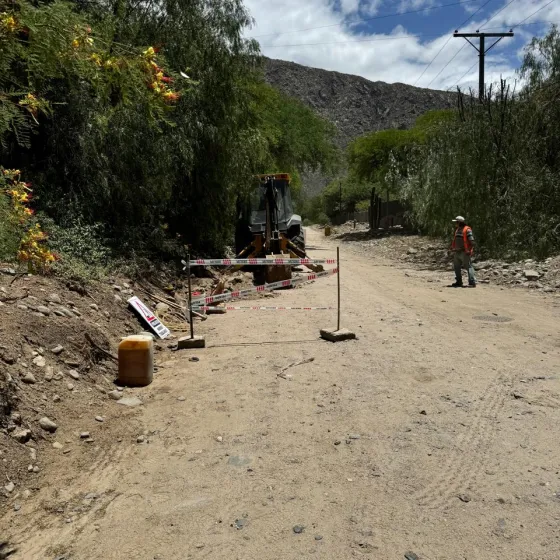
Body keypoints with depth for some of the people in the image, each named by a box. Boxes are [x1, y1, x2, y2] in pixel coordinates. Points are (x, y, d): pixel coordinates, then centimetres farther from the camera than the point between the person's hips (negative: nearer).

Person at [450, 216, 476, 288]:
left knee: (469, 267, -10)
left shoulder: (467, 230, -10)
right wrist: (453, 248, 16)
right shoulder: (457, 230, 17)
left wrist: (469, 250, -19)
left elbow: (472, 241, -15)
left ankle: (472, 282, -11)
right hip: (457, 252, 9)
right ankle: (459, 282, 21)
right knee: (457, 267, 12)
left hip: (464, 253, -9)